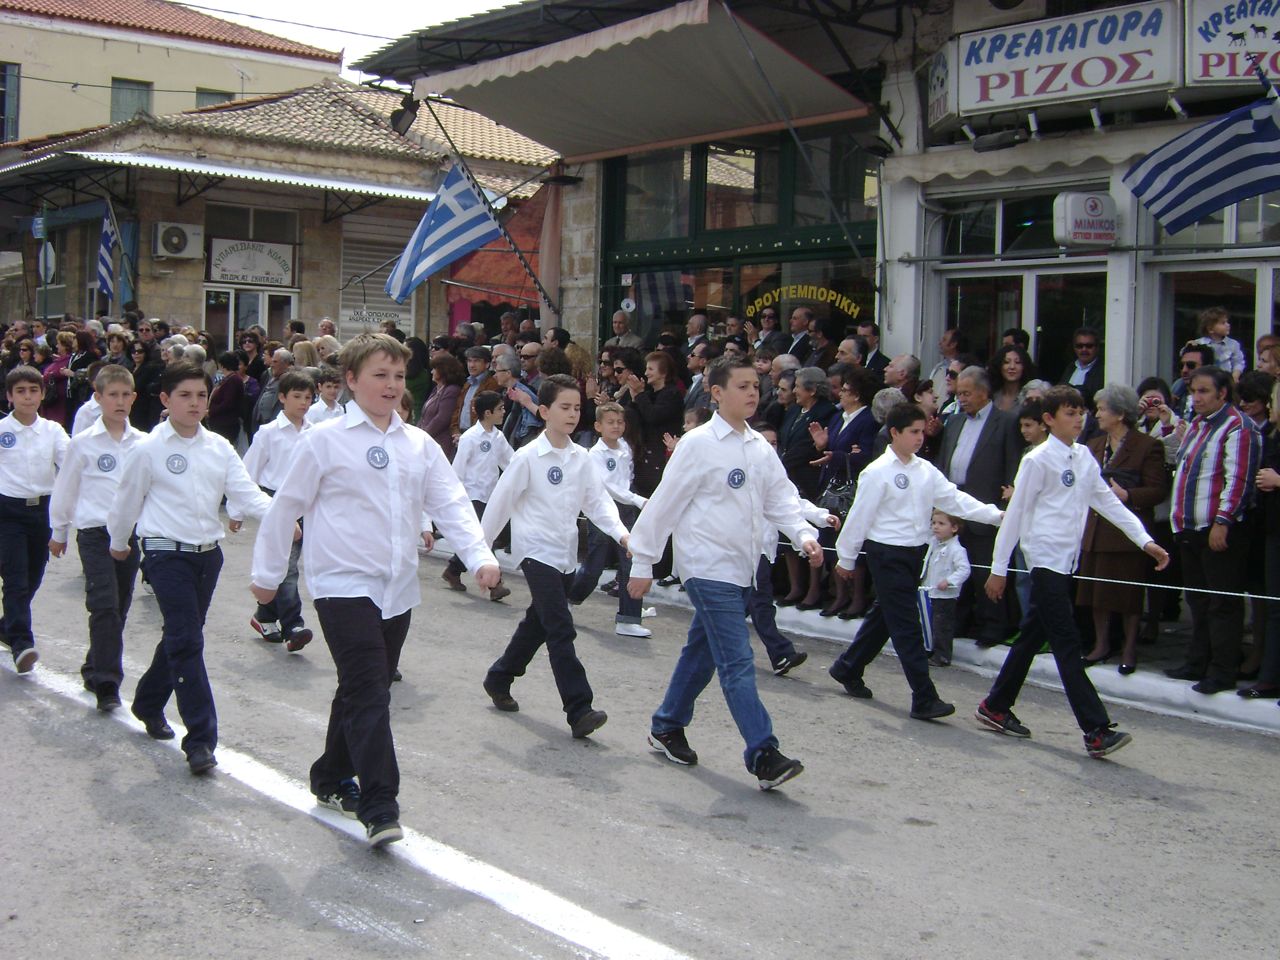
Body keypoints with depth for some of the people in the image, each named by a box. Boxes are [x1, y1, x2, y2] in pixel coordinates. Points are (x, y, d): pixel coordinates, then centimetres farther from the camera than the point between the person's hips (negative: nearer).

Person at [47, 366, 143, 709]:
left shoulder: (143, 442, 4)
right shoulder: (84, 443, -3)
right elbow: (65, 489, 7)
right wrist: (59, 532, 13)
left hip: (131, 532, 4)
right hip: (95, 532, -4)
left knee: (119, 607, 11)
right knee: (105, 605, -13)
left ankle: (97, 669, 30)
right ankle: (105, 682, -11)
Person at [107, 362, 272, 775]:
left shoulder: (219, 447, 6)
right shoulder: (149, 449, -6)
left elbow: (245, 493, -2)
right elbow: (128, 501, 5)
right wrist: (119, 542, 16)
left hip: (208, 553, 5)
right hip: (167, 554, -5)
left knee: (179, 636, 18)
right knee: (187, 641, -12)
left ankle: (149, 703, 43)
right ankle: (200, 739, -11)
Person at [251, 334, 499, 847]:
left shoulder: (420, 444, 9)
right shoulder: (325, 440, -5)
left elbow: (451, 504, 3)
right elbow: (286, 507, 2)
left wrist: (480, 556, -13)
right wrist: (267, 573, 7)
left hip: (397, 588, 6)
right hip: (344, 586, -5)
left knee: (363, 690, 16)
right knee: (368, 694, -13)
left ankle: (334, 779, 35)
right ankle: (379, 808, -13)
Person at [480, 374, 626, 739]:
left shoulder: (582, 458, 5)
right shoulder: (528, 457, -10)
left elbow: (597, 500, 1)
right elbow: (501, 503, -4)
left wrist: (620, 532, -16)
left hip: (566, 553, 7)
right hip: (537, 551, -7)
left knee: (538, 623, 19)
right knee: (561, 630, -14)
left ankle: (499, 680, 39)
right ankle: (579, 710, -16)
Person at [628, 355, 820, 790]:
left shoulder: (759, 447, 9)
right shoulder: (698, 444, -11)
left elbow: (781, 498, 9)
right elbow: (664, 504, -9)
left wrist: (804, 535, -10)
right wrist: (642, 563, -7)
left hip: (741, 568, 8)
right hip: (708, 569, -8)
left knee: (702, 651, 19)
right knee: (738, 663, -12)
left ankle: (666, 728, 35)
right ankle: (763, 754, -13)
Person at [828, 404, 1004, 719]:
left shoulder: (926, 470, 7)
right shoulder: (878, 472, -12)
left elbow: (954, 498, 3)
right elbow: (860, 516, -8)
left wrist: (996, 515, -7)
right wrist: (846, 557, -2)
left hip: (915, 552, 7)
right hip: (887, 554, -7)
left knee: (884, 617, 18)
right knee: (906, 626, -7)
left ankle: (848, 669, 36)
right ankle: (924, 699, -5)